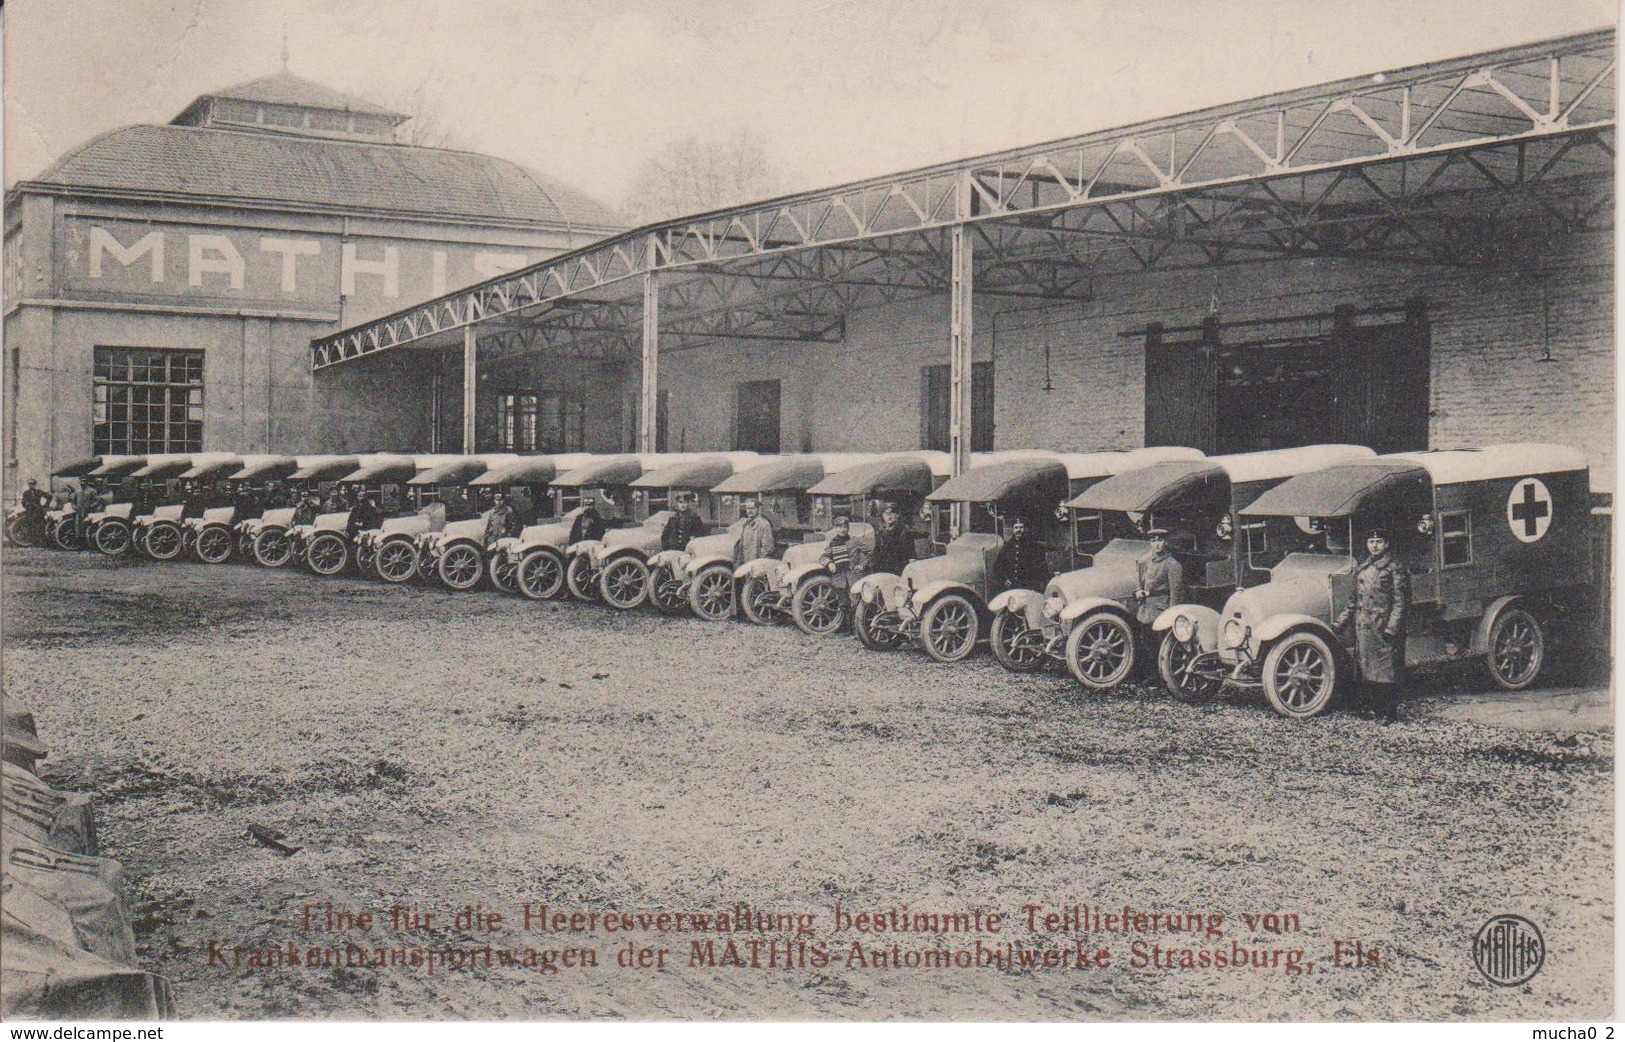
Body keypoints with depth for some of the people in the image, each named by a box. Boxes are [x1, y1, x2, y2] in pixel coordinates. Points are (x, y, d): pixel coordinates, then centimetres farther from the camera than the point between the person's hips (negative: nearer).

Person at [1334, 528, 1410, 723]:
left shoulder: (1394, 567, -3)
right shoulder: (1361, 567, 14)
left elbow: (1400, 600, -8)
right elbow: (1354, 599, 20)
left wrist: (1392, 627, -17)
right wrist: (1341, 622, 17)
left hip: (1383, 625, -6)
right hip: (1363, 625, 6)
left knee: (1387, 668, -4)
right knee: (1366, 668, 8)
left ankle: (1391, 711, 1)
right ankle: (1376, 706, 18)